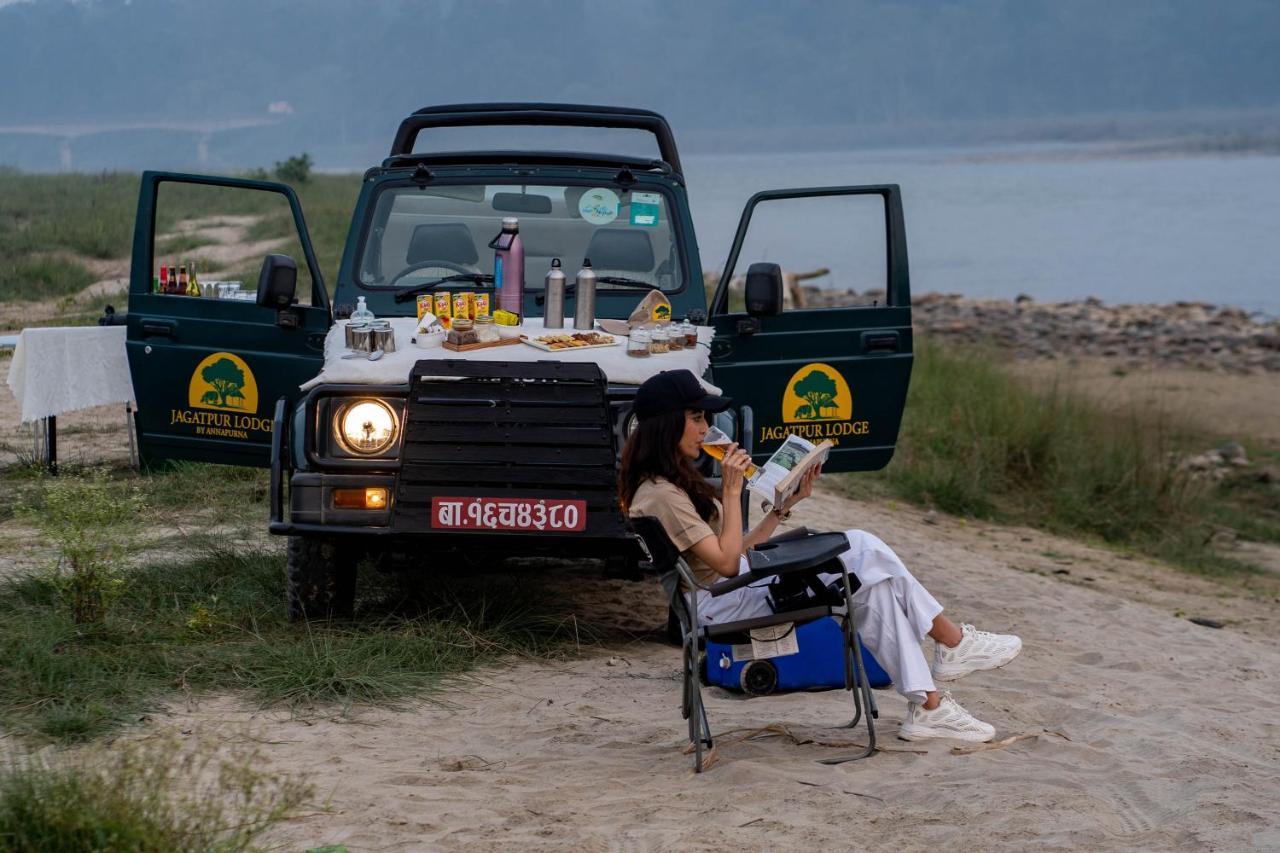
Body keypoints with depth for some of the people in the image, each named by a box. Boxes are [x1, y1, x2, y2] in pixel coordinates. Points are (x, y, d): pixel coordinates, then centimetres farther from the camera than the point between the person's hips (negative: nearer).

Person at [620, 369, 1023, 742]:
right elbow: (725, 562, -20)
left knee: (872, 578, -6)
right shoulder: (661, 494, -16)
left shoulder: (673, 482, 18)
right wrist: (732, 491, -16)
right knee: (862, 554, -15)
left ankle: (927, 705, -10)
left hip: (735, 588, 10)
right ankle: (953, 643, -3)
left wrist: (787, 503, 11)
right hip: (719, 607, -10)